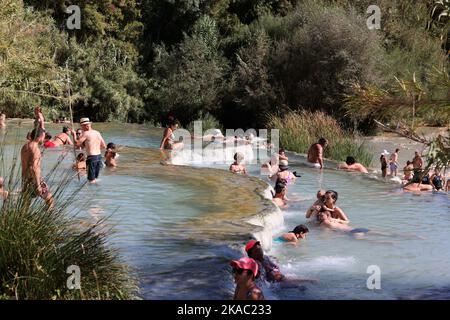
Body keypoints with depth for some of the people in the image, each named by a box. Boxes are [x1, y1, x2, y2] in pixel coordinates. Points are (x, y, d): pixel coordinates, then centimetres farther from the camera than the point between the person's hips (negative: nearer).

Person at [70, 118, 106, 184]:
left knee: (91, 180, -2)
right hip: (99, 156, 7)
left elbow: (76, 143, -13)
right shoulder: (98, 133, 12)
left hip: (91, 157, -7)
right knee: (95, 179, 18)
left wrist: (74, 134, 1)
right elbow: (104, 146, 15)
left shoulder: (86, 133, -9)